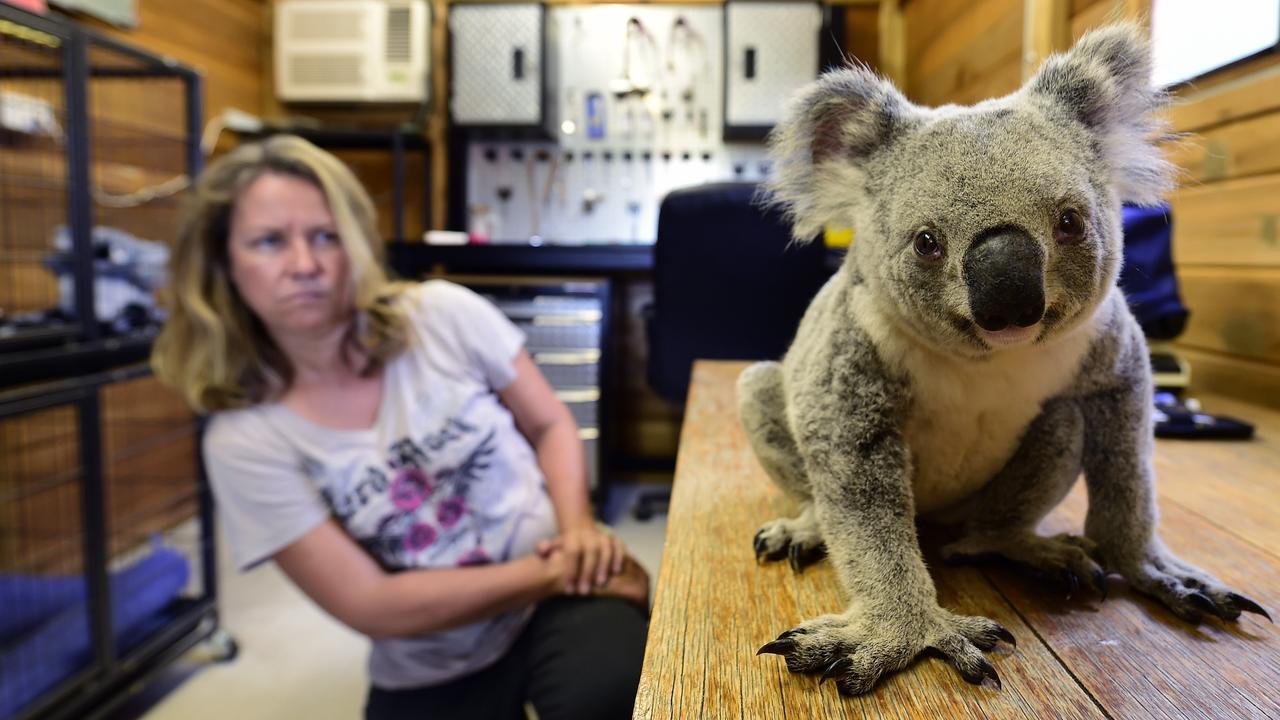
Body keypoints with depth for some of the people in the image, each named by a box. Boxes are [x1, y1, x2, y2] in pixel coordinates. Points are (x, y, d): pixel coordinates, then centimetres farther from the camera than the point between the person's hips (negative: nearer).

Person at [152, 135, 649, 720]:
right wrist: (553, 572, -18)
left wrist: (577, 528, -15)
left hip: (561, 599, 0)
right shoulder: (243, 442, -11)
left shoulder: (444, 315, -9)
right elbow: (374, 607, -15)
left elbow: (550, 425, 4)